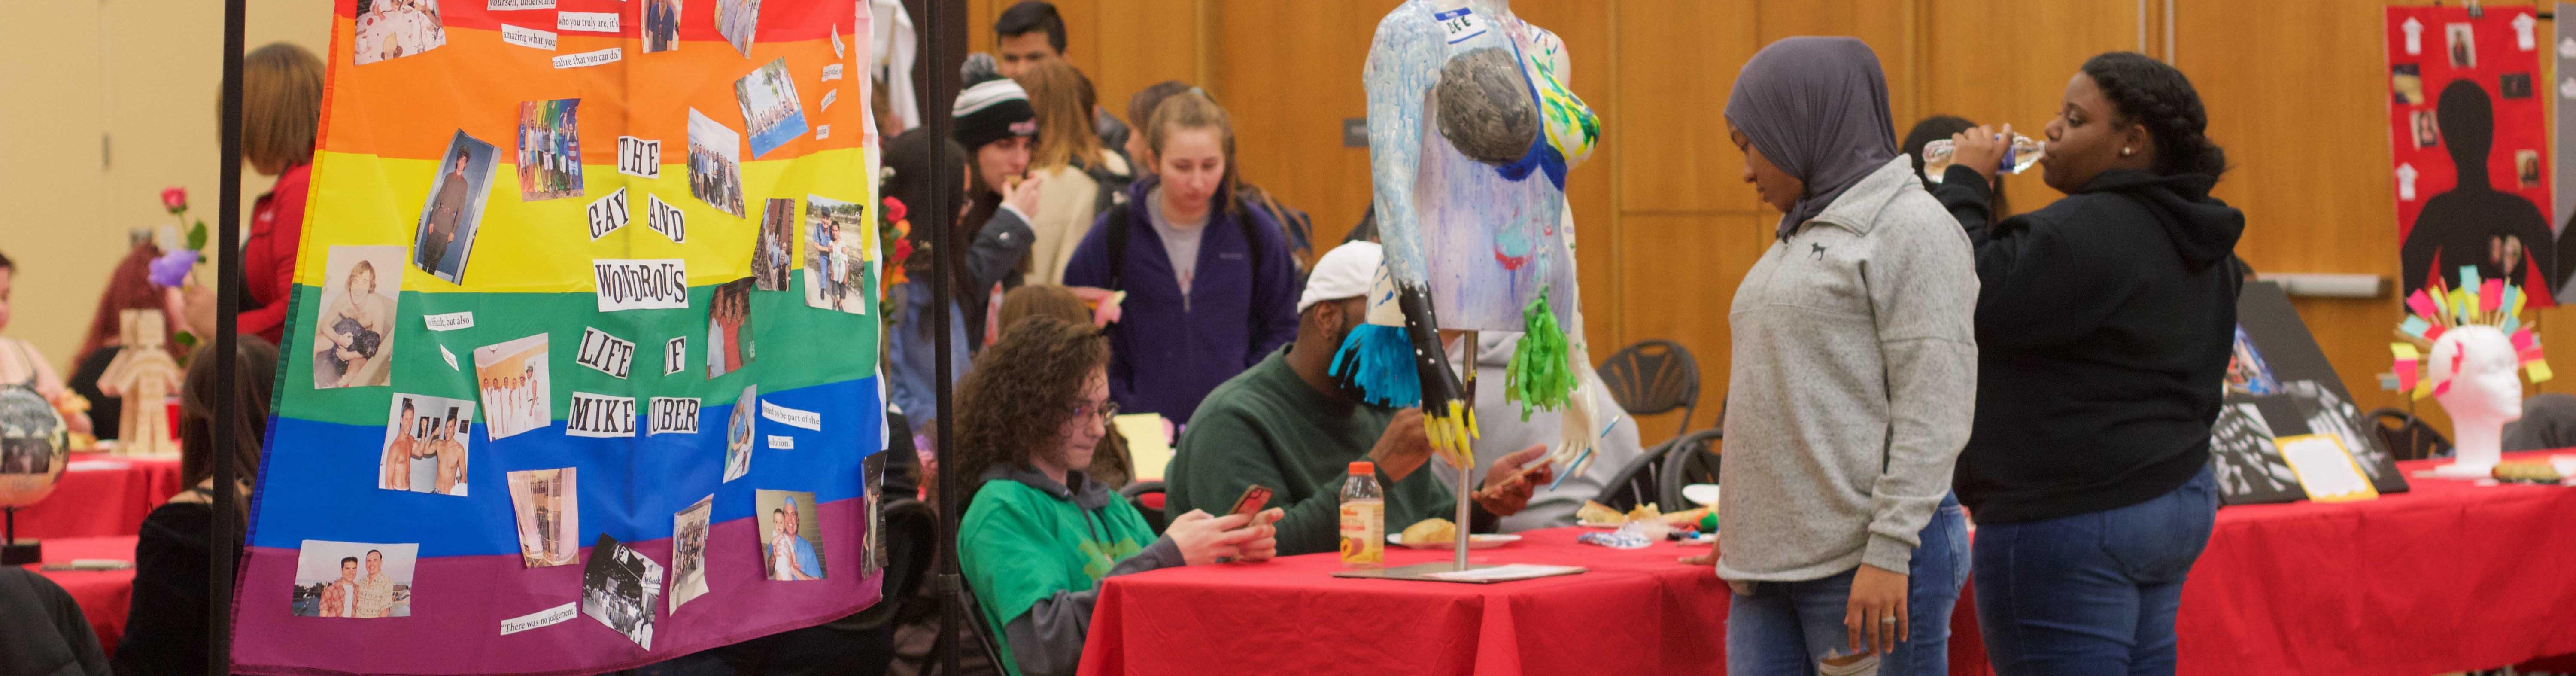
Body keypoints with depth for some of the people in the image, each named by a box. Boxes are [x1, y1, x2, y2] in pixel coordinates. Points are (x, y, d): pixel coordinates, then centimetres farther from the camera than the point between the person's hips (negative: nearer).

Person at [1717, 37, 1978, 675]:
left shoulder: (1910, 228, -7)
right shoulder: (1802, 234, 20)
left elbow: (1934, 409, -14)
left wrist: (1889, 553, -19)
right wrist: (1741, 530, 17)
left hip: (1866, 566, -8)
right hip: (1772, 558, 8)